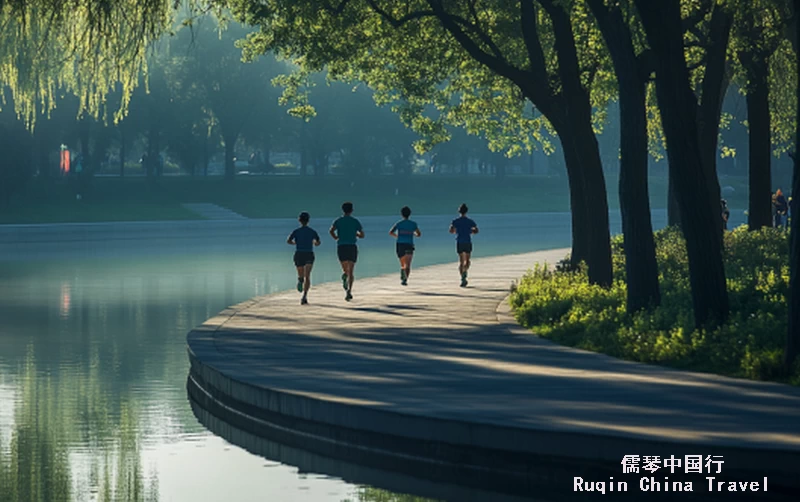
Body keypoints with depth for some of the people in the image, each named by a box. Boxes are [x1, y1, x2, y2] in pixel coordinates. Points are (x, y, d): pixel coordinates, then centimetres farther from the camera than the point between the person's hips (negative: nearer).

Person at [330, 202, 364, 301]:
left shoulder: (338, 221, 6)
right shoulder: (355, 221, 7)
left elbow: (331, 231, -10)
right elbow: (362, 235, 10)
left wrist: (336, 238, 8)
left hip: (341, 247, 1)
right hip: (352, 247, -1)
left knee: (345, 270, 18)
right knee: (351, 271, -5)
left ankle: (345, 276, -16)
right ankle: (349, 290, -23)